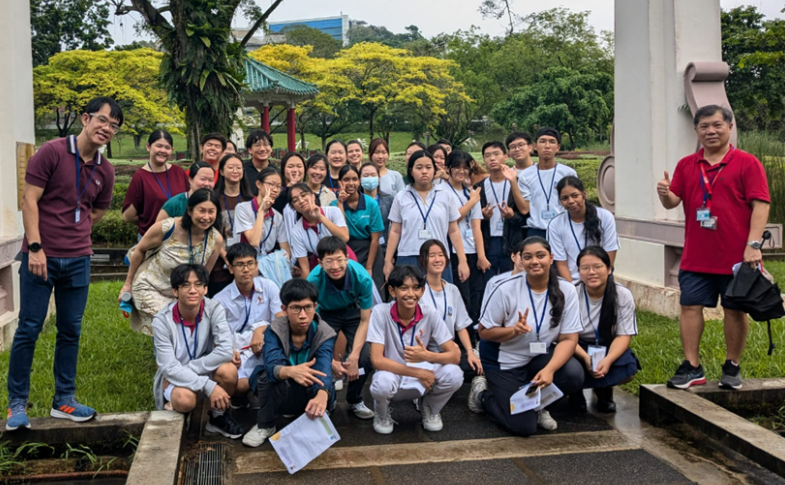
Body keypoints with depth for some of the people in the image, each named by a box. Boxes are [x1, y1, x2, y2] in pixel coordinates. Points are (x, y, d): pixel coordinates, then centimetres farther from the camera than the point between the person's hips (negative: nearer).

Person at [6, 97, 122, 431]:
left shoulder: (105, 171, 8)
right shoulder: (52, 152, -6)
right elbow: (29, 199, -9)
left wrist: (72, 234, 10)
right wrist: (36, 247, -15)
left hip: (78, 260, 5)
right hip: (41, 256, -5)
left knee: (71, 331, 10)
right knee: (29, 329, 1)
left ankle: (64, 401, 22)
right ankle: (17, 403, 14)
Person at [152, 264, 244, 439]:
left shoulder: (214, 309, -16)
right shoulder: (162, 321, -20)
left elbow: (226, 351, -25)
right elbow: (170, 367, -24)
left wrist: (190, 367, -26)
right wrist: (209, 386, -33)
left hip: (206, 372, 2)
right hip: (174, 377, -2)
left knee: (228, 370, -31)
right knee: (185, 399, -36)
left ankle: (218, 416, -3)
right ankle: (174, 403, 3)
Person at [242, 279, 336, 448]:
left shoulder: (325, 334, -19)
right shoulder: (274, 331, -18)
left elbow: (323, 370, -37)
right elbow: (272, 366, -36)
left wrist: (322, 395, -61)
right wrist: (291, 371, -61)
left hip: (309, 395, 0)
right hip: (279, 394, 0)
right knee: (268, 375, -33)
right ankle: (265, 425, -7)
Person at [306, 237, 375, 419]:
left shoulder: (362, 277, -31)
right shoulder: (314, 280, -32)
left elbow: (365, 320, -18)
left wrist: (354, 356, -26)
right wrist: (331, 361, -26)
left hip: (352, 311, 1)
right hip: (325, 314, 0)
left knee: (365, 358, -18)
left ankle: (355, 400, 14)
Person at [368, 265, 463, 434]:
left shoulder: (429, 315, -11)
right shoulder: (380, 312, -17)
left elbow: (455, 355, -14)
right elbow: (377, 360, -22)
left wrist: (426, 356, -34)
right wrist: (419, 373, -26)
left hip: (423, 381, 2)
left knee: (453, 375, -27)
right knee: (383, 383, -37)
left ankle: (430, 408, 8)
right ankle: (383, 414, 2)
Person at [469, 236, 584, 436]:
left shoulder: (566, 290, -12)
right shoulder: (506, 289, -18)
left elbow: (569, 339, -15)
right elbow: (484, 331, -12)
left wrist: (549, 369, -31)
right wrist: (514, 330, -30)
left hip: (541, 356, 3)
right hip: (504, 361, -3)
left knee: (574, 375, -27)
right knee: (523, 426, -10)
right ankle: (482, 393, 19)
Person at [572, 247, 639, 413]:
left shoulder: (623, 295, -13)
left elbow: (624, 336, -14)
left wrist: (608, 360, -32)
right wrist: (586, 358, -34)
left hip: (609, 349, 1)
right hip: (579, 349, -1)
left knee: (628, 371, -28)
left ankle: (604, 390, 8)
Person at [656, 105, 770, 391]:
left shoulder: (747, 164, -3)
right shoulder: (686, 165, 9)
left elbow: (761, 205, -8)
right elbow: (673, 202, 7)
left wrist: (753, 244, -16)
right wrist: (665, 194, -17)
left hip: (736, 257, -3)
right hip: (695, 258, 3)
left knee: (735, 309, 6)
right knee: (690, 307, 3)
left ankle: (732, 368, 20)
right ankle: (692, 367, 12)